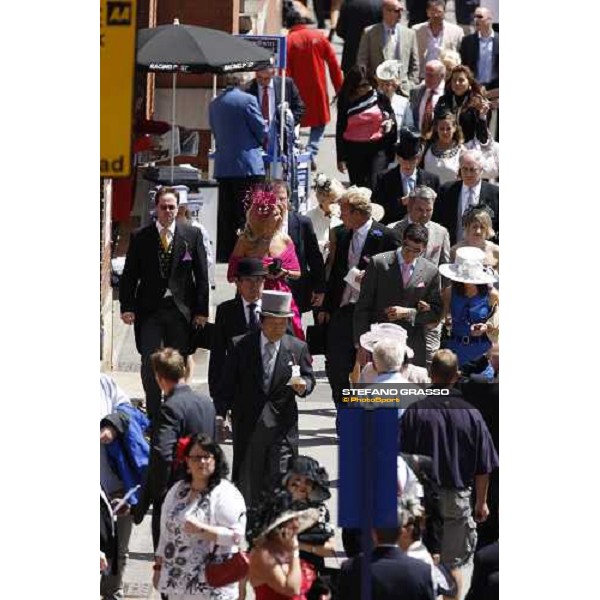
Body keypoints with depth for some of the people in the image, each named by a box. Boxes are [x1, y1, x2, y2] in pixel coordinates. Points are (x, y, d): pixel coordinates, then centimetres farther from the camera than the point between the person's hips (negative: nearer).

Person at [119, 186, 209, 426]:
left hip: (181, 309, 0)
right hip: (149, 311, 0)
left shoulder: (192, 235, 4)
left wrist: (201, 310, -1)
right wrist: (127, 307, -6)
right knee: (150, 363, -7)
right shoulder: (140, 237, 4)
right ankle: (154, 415, 1)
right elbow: (129, 275, 5)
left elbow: (202, 276, 4)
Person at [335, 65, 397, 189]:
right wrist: (341, 158, 1)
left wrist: (390, 122, -12)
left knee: (375, 185, -13)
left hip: (378, 147, -2)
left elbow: (391, 114, 14)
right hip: (354, 150, 2)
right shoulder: (345, 100, -1)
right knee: (358, 187, 8)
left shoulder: (380, 96, -2)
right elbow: (340, 129, 3)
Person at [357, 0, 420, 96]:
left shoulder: (409, 34, 9)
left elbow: (414, 66, 12)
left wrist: (410, 87, 2)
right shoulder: (369, 33, 3)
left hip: (403, 91, 1)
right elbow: (361, 63, 4)